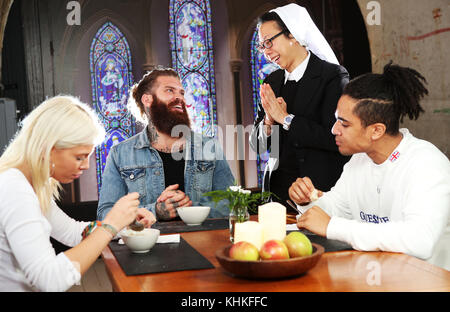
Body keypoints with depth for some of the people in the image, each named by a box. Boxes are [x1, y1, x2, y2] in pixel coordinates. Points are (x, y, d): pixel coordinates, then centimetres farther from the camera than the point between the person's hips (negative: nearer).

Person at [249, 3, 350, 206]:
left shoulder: (333, 76, -5)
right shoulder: (272, 82, 12)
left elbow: (337, 137, -16)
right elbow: (257, 145, 14)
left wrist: (286, 118, -13)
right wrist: (268, 122, -7)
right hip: (277, 187, 5)